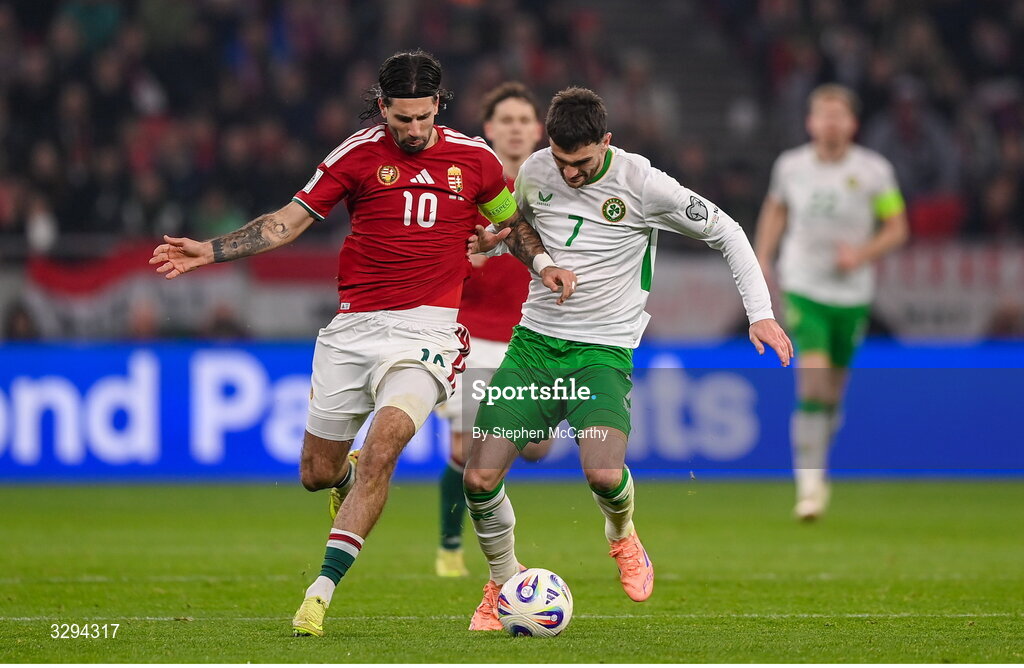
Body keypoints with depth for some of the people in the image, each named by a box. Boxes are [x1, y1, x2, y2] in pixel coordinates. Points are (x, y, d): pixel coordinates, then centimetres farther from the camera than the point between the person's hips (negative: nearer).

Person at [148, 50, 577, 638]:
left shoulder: (473, 159, 4)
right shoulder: (358, 155, 1)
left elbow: (513, 221, 21)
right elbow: (289, 221, 4)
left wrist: (543, 263, 3)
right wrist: (210, 251, -4)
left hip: (428, 328, -2)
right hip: (355, 327, 2)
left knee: (382, 446, -24)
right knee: (317, 474, 5)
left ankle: (323, 590, -23)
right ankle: (353, 485, 45)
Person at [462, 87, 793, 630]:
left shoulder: (641, 184, -11)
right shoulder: (534, 172, 2)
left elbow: (726, 234, 0)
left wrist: (760, 313, -7)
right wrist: (489, 241, 4)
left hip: (603, 352, -4)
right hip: (533, 341, 4)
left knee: (603, 474, -27)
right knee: (480, 478, -9)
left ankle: (622, 536, 11)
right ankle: (502, 583, 18)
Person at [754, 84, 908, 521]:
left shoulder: (874, 170, -5)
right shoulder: (790, 165, -1)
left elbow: (896, 228, 0)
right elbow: (775, 209, 18)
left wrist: (862, 254, -16)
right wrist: (763, 259, 9)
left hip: (852, 293, 1)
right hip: (803, 288, -1)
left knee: (833, 391, 11)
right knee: (812, 383, -18)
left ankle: (817, 467, 35)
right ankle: (809, 485, -18)